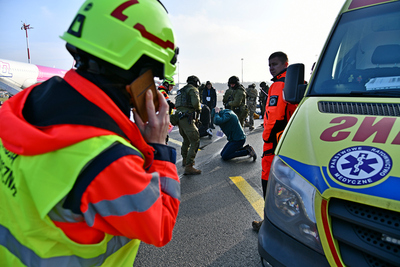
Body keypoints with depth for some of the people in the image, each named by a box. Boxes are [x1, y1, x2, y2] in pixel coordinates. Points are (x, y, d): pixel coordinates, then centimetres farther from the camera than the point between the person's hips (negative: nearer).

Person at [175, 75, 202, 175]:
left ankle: (184, 160, 42)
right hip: (187, 119, -9)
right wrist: (198, 109, 4)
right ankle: (189, 166, -17)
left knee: (186, 140, 27)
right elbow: (195, 103, -17)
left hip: (179, 118, 9)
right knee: (195, 141, -10)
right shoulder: (193, 89, -2)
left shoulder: (181, 91, 24)